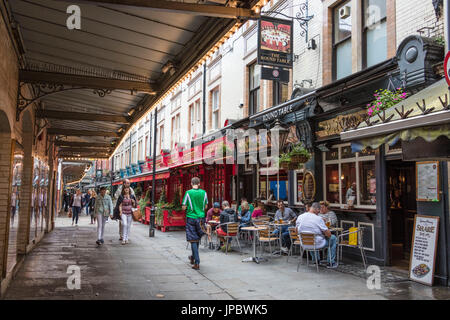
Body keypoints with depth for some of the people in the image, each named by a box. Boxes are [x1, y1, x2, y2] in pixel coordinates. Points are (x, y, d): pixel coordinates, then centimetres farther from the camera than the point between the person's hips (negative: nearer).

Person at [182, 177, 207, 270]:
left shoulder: (188, 193, -9)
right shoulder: (204, 193, 0)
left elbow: (184, 207, -7)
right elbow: (205, 207, 9)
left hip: (191, 218, -3)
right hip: (200, 217, 3)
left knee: (193, 240, -2)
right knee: (197, 239, 19)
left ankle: (197, 263, -6)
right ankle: (193, 257, 35)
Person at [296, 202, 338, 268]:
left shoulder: (300, 217, -7)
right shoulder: (318, 219, -21)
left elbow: (298, 231, 8)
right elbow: (328, 234, -17)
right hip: (317, 244, -5)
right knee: (333, 238, 17)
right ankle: (330, 263, 21)